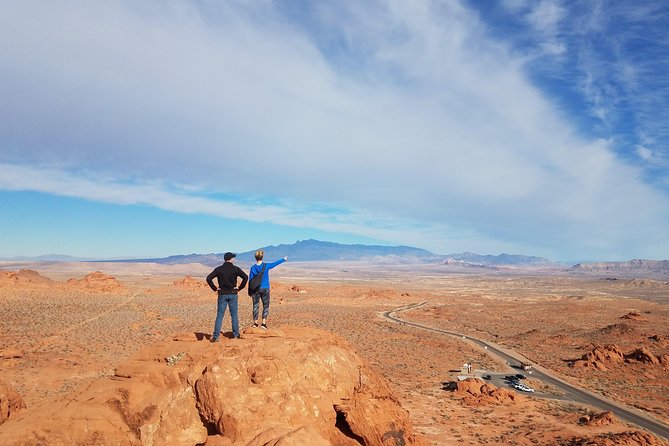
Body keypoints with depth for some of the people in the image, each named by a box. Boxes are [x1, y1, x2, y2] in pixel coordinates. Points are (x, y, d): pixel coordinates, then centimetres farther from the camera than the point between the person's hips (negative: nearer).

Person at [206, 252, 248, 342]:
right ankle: (236, 335, 13)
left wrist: (215, 288, 0)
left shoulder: (219, 269, 0)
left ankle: (215, 336, -1)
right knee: (234, 315, 9)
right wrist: (240, 287, -1)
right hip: (233, 294, 0)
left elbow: (208, 278, -7)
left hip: (222, 294, 1)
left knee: (219, 316, 3)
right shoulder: (235, 269, -3)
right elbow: (245, 277, -10)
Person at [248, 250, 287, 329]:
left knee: (255, 306, 9)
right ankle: (263, 323, 1)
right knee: (265, 306, 7)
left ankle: (255, 323, 15)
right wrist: (284, 259, 22)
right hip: (265, 289, -2)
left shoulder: (253, 268, -4)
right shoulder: (266, 266, -8)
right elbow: (276, 263, 6)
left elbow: (250, 280, 0)